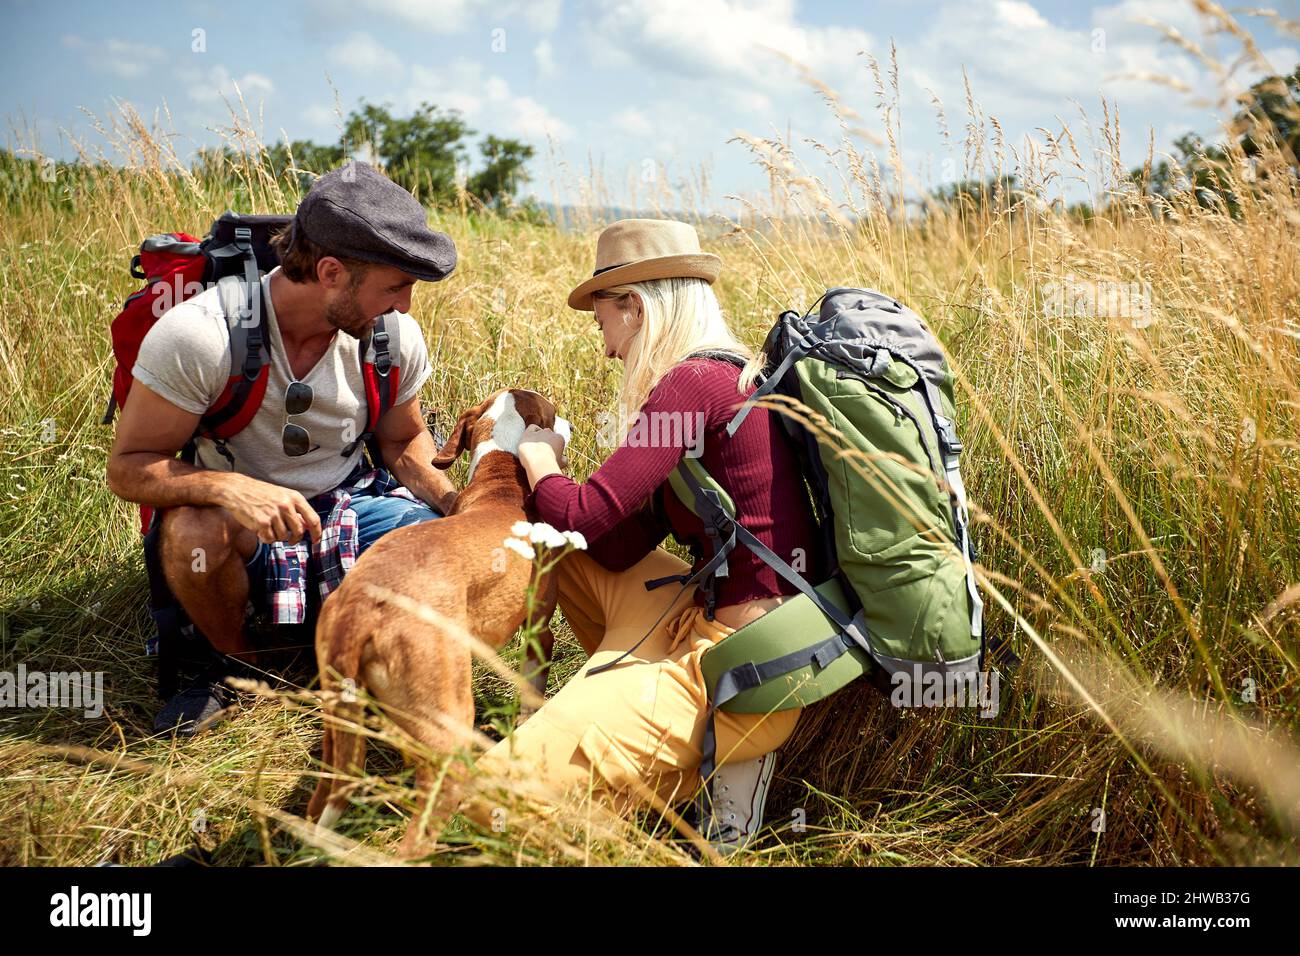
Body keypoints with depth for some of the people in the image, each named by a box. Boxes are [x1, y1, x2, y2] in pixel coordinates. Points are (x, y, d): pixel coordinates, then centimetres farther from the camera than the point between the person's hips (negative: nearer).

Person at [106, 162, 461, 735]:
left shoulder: (394, 334, -12)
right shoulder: (196, 334, -26)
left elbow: (404, 441, 6)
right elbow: (128, 467, -20)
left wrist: (458, 505, -15)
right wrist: (227, 487, -40)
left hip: (352, 500, 3)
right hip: (244, 515, -3)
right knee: (193, 532, -38)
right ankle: (239, 661, -5)